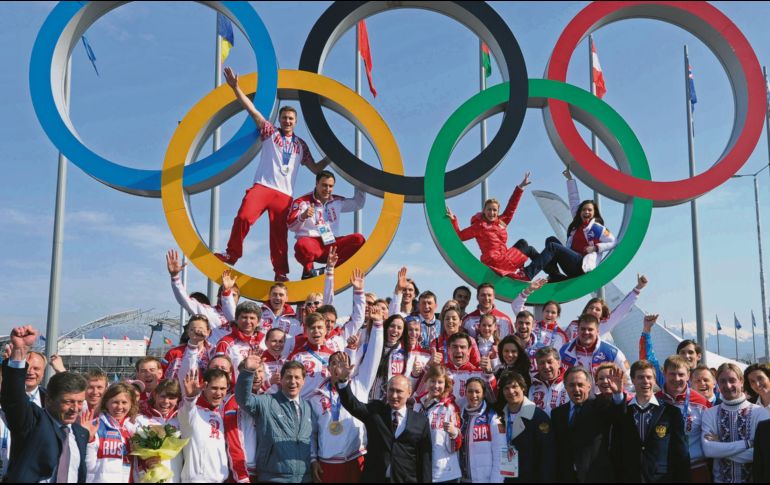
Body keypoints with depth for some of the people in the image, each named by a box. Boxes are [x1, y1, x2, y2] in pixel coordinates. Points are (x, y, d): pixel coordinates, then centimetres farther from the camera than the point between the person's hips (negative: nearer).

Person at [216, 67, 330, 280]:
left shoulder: (301, 145, 20)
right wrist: (235, 87, -5)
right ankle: (232, 254, -8)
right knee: (244, 216, -23)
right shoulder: (270, 132, 13)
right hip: (262, 186, -2)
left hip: (284, 194, 2)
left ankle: (281, 272, 8)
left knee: (279, 233, 1)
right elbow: (251, 109, 4)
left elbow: (315, 169, 24)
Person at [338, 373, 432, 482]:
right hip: (374, 479, 0)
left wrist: (425, 480, -4)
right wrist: (342, 381, -30)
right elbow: (352, 404, -13)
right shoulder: (375, 411, 3)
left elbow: (425, 459, 2)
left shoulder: (421, 421, 3)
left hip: (406, 479, 0)